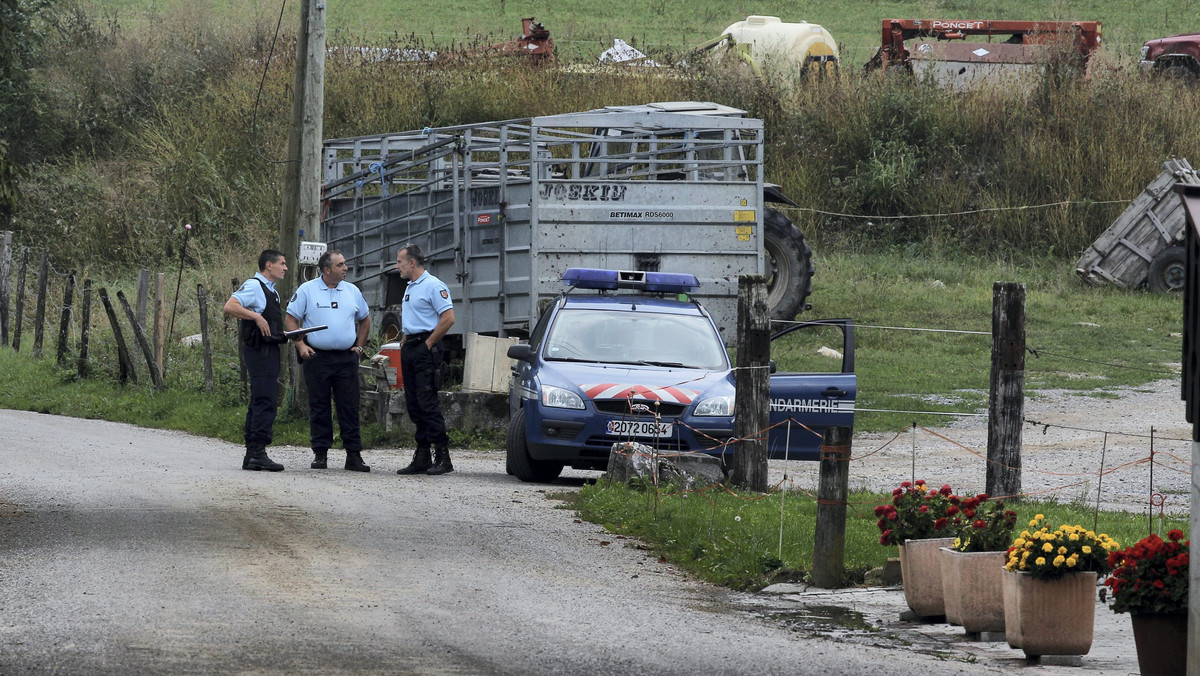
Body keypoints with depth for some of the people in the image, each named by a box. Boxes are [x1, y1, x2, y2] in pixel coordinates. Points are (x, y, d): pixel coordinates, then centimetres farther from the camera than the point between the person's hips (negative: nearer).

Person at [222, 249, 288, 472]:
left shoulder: (271, 291, 21)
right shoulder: (254, 286, -10)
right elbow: (229, 307, -23)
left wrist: (286, 334, 16)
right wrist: (256, 317, -26)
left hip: (270, 351, 10)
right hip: (259, 350, -10)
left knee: (260, 401, 11)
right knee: (266, 400, -15)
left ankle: (252, 455, 14)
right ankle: (258, 452, -18)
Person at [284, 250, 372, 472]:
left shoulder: (352, 291, 10)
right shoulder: (307, 290, 0)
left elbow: (364, 319, 23)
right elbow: (291, 319, 2)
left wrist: (359, 346, 14)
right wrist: (301, 345, -8)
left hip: (346, 358, 2)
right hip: (317, 356, -2)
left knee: (350, 406, 0)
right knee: (319, 406, 2)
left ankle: (354, 454, 1)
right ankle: (320, 453, 8)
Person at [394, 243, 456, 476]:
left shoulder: (433, 286, -10)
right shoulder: (410, 288, 20)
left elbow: (448, 318, -18)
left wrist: (428, 344, -15)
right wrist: (405, 343, 16)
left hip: (426, 349, -10)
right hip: (409, 350, 10)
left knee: (428, 402, -12)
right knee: (413, 402, 8)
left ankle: (443, 458, -11)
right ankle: (422, 457, 11)